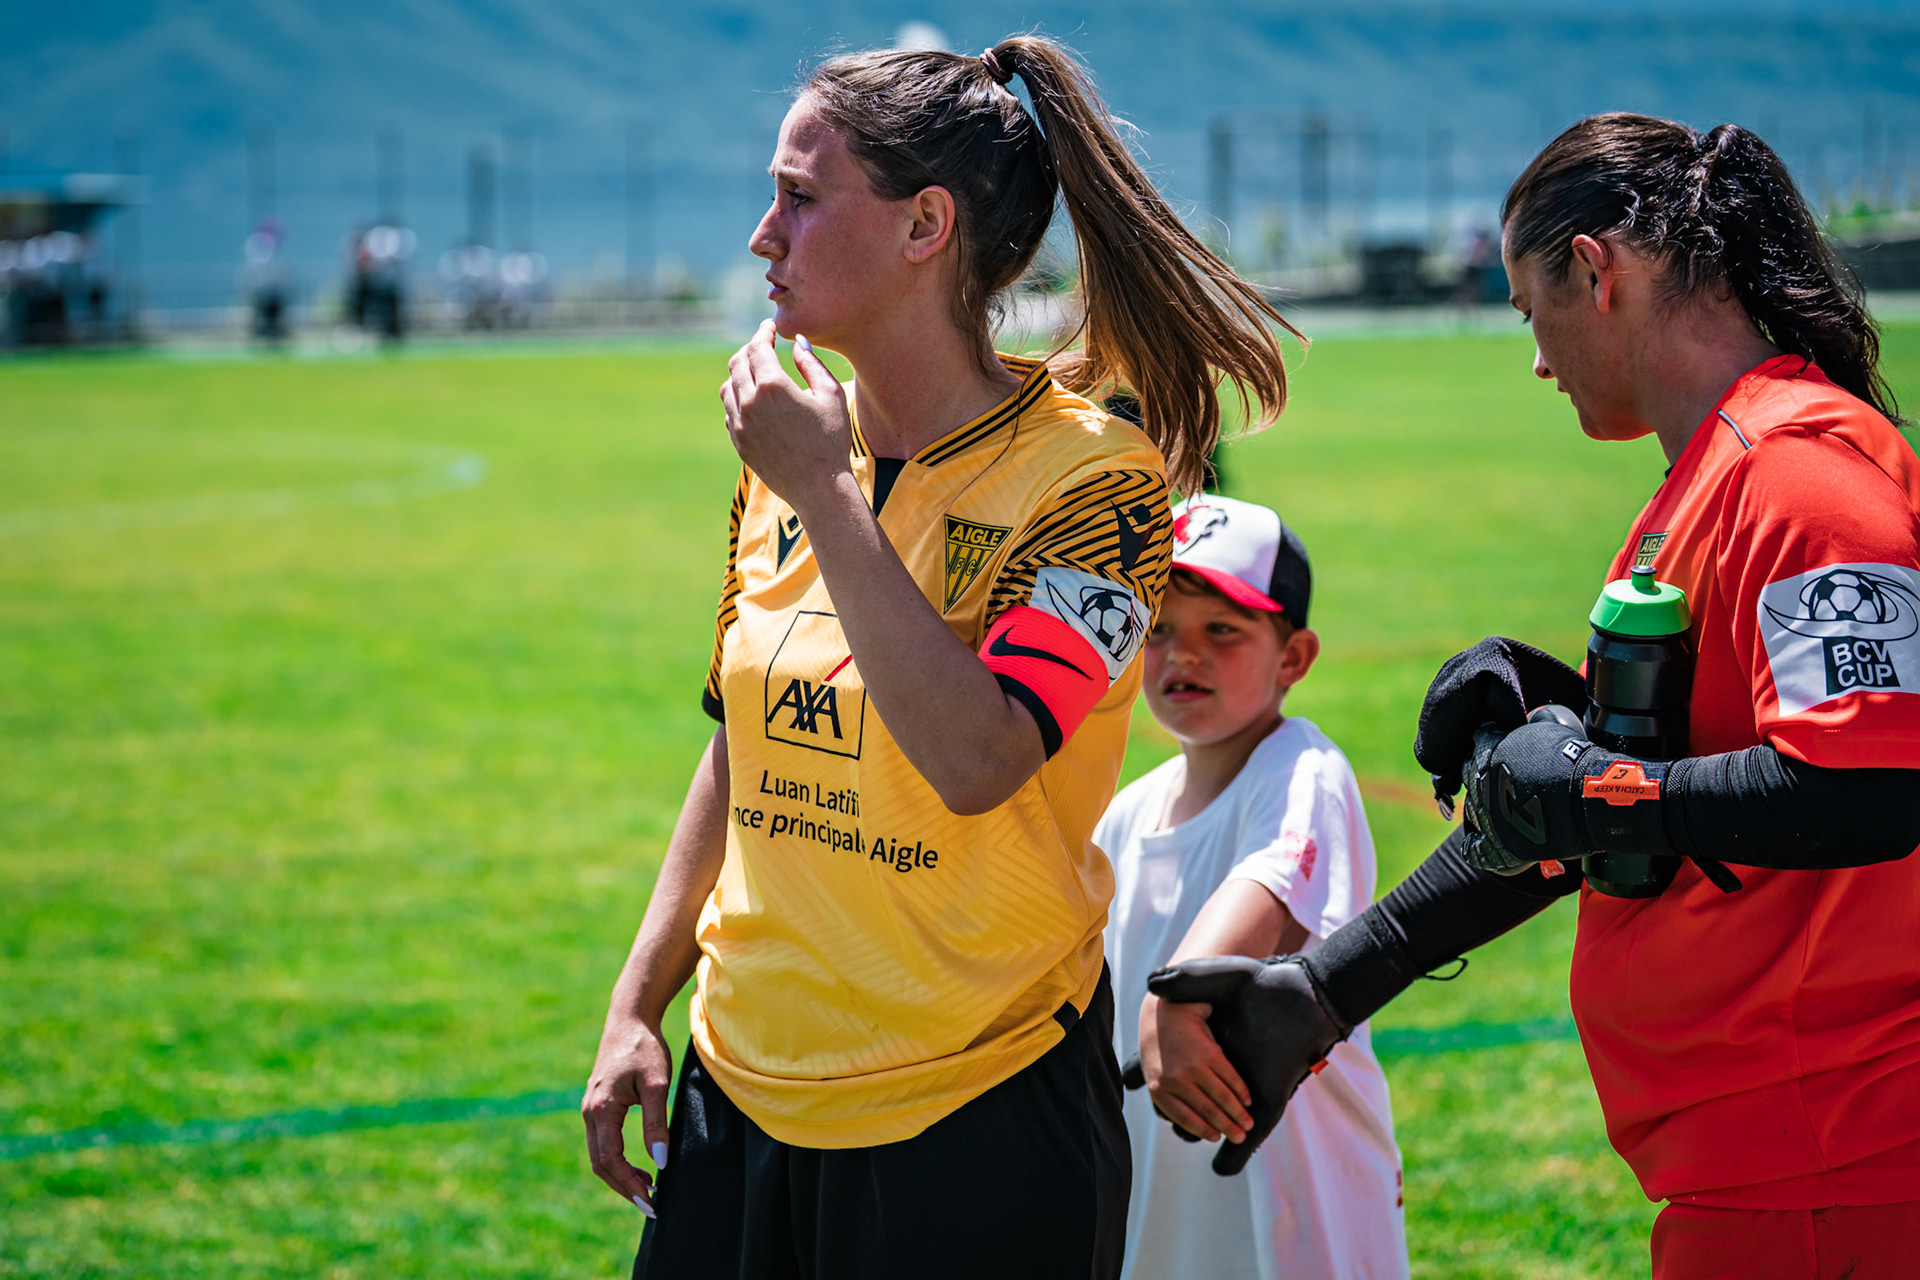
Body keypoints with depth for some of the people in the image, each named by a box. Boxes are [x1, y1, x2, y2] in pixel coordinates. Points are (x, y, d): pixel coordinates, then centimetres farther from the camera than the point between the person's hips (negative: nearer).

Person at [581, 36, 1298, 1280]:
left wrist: (827, 496, -22)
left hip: (975, 1122, -6)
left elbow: (977, 760, -26)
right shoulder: (791, 455, 6)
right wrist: (638, 1006, 11)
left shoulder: (1089, 470, -13)